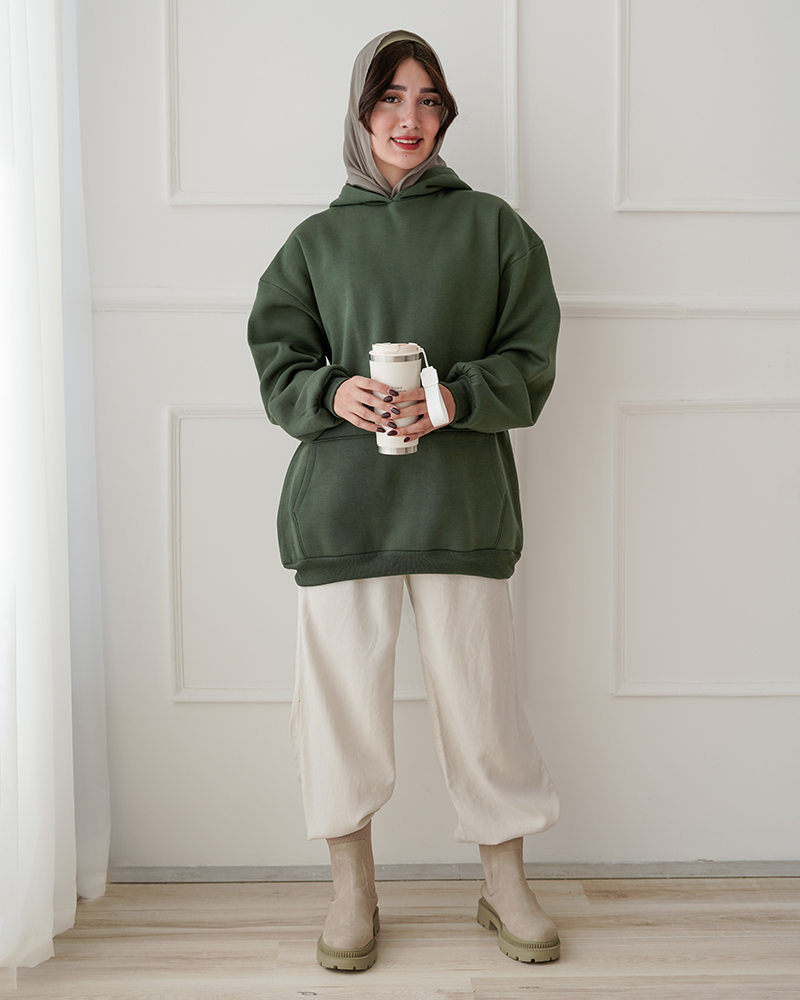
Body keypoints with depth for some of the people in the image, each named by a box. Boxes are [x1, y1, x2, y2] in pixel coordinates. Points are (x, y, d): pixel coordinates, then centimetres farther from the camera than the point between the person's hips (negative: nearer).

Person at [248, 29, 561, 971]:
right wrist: (334, 393, -13)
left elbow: (530, 361, 5)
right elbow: (277, 364, 8)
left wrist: (455, 398, -14)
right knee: (340, 690, 5)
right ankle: (353, 887, 25)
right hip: (340, 495, 1)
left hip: (461, 496, -1)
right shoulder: (318, 239, 12)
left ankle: (505, 885, 25)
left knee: (480, 692, 3)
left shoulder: (492, 225, 9)